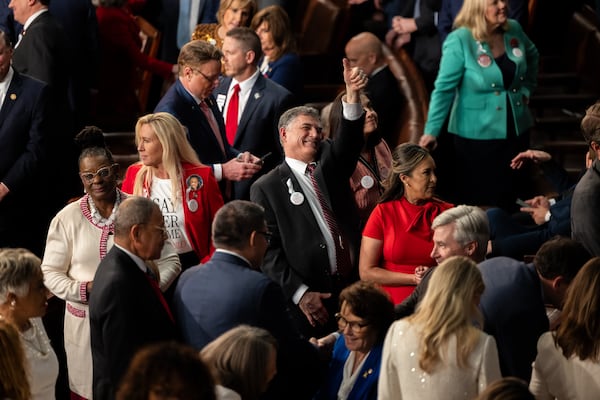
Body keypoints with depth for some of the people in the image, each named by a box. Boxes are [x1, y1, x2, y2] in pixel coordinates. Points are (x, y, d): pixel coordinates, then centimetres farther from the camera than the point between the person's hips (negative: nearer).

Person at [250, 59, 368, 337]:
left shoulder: (329, 163, 15)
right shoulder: (266, 188, 3)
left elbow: (349, 141, -4)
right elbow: (268, 250, -3)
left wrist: (352, 92, -20)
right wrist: (300, 293, -12)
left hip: (350, 289, 4)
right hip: (305, 301, -4)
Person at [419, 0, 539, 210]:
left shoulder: (514, 30, -1)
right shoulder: (459, 41, -17)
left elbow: (532, 56, 21)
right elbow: (444, 89, -16)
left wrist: (526, 89, 12)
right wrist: (432, 131, -20)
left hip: (517, 130, 5)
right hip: (476, 137, -5)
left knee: (512, 196, 13)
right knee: (477, 201, 3)